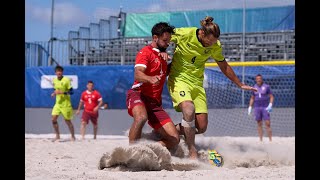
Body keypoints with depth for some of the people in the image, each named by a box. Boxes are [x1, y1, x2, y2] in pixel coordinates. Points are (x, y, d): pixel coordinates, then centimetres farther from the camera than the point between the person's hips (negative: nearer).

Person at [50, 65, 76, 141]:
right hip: (58, 103, 5)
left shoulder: (66, 80, -12)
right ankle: (57, 136, 8)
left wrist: (62, 92, -26)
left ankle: (73, 136, 19)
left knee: (67, 121, 2)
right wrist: (54, 93, 1)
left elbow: (71, 92, -13)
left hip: (66, 104, -5)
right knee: (54, 119, -7)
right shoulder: (54, 80, 7)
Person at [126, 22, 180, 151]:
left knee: (174, 140, -7)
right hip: (138, 94, -7)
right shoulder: (146, 52, -1)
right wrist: (150, 79, -42)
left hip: (155, 102, 7)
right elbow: (137, 75, -20)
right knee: (141, 117, -42)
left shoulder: (162, 55, 23)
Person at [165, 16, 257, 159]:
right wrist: (162, 51, -20)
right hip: (179, 79, -5)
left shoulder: (215, 46, -2)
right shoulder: (184, 34, -15)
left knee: (201, 127, -4)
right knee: (189, 109, -33)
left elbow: (224, 66, 14)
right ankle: (192, 152, -22)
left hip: (197, 84, 5)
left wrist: (240, 85, 21)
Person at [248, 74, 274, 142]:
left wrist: (270, 105, -19)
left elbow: (271, 97, -4)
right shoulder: (254, 87, 7)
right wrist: (250, 107, 6)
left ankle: (270, 140, -8)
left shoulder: (266, 86, -4)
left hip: (265, 107, -3)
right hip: (257, 108, 3)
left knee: (267, 124, -10)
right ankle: (261, 141, 8)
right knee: (259, 125, 4)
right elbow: (252, 98, 15)